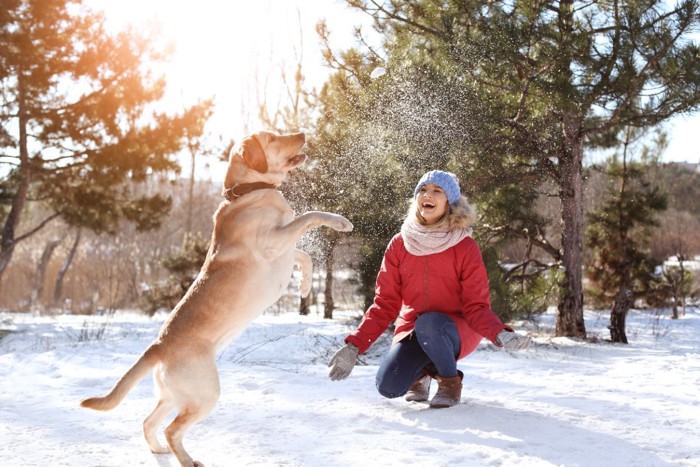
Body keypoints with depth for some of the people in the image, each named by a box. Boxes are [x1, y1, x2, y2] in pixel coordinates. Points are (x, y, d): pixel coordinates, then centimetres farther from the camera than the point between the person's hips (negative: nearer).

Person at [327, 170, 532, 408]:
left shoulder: (466, 247, -9)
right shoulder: (400, 244, -1)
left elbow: (477, 306, -10)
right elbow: (384, 303, 0)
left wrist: (500, 334, -32)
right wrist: (354, 346, -12)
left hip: (455, 332, -3)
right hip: (411, 330, 3)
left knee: (428, 323, -37)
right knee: (388, 386, -23)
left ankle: (450, 379, -7)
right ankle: (422, 370, 13)